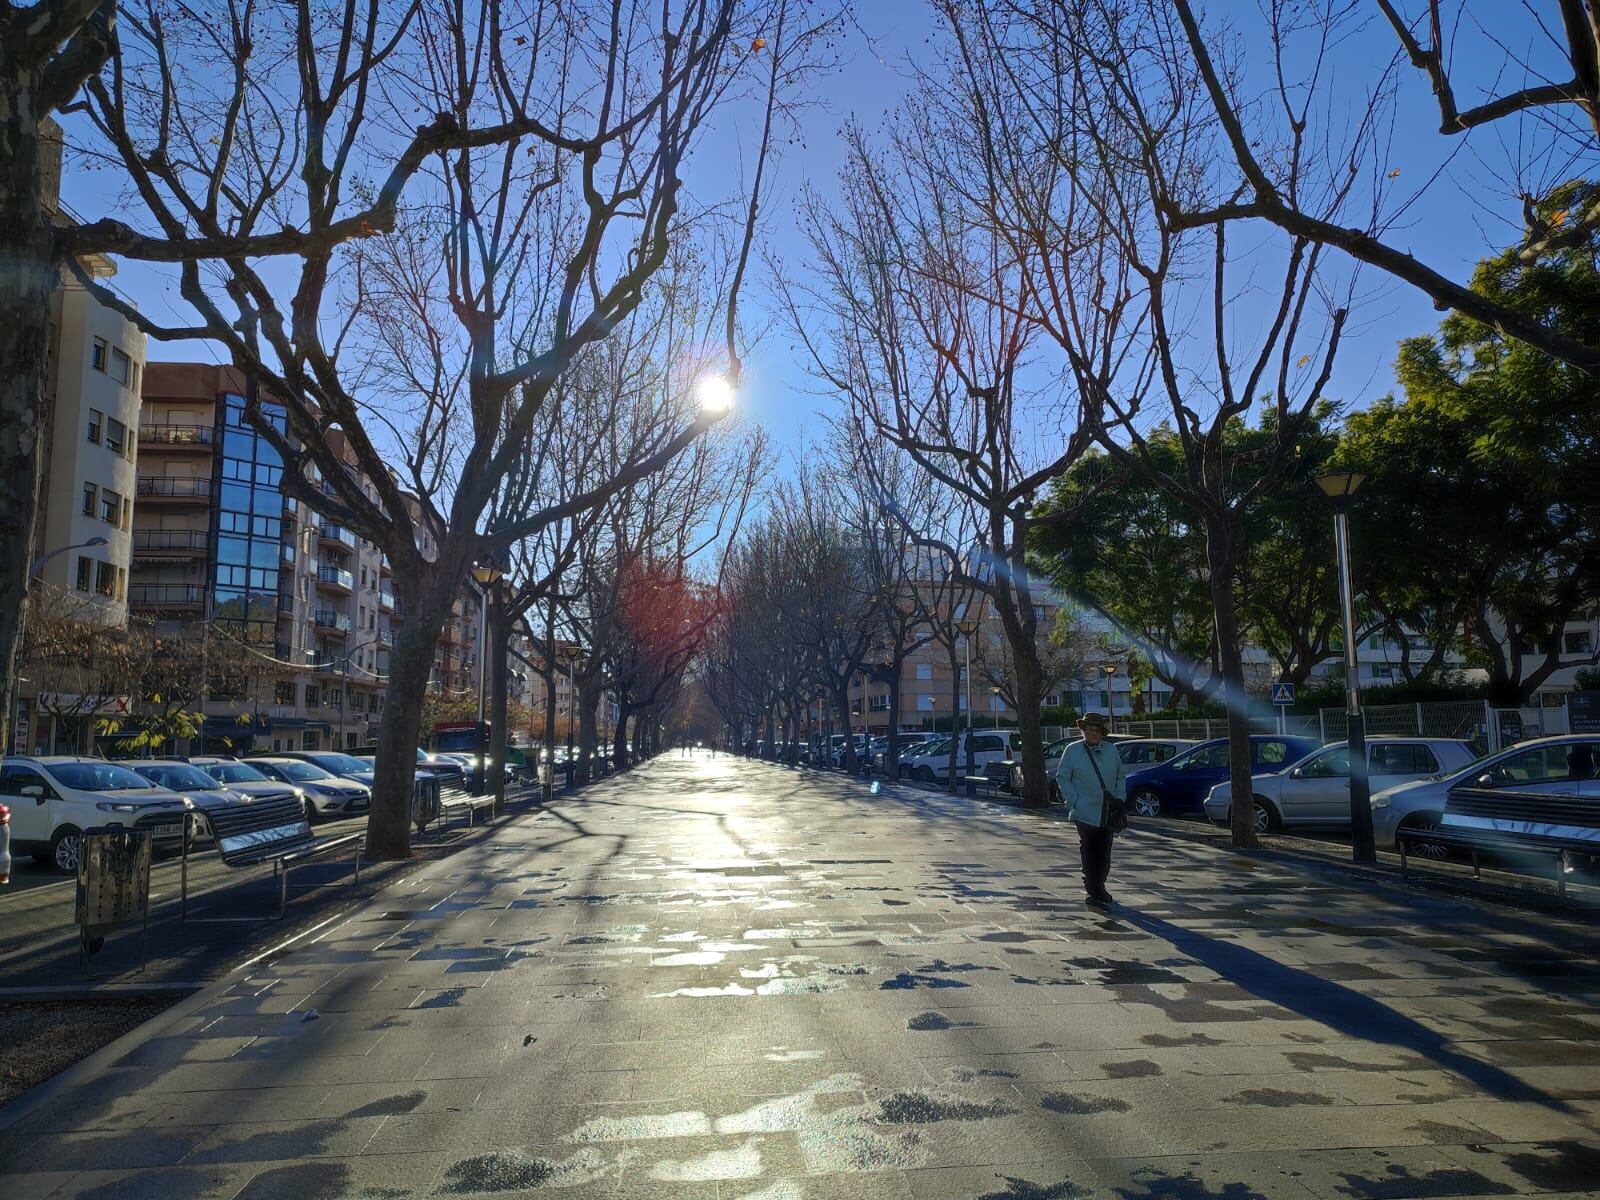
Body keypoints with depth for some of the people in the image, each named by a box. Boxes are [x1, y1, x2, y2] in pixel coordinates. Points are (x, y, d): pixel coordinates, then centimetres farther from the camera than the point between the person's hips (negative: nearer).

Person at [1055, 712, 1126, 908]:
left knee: (1104, 855, 10)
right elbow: (1062, 778, 0)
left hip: (1109, 814, 4)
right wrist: (1074, 802, -8)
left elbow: (1121, 776, 17)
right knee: (1090, 855, -4)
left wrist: (1119, 798, 4)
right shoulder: (1072, 751, -2)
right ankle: (1095, 893, 1)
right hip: (1085, 813, -4)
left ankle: (1096, 888, 26)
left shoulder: (1111, 750, 9)